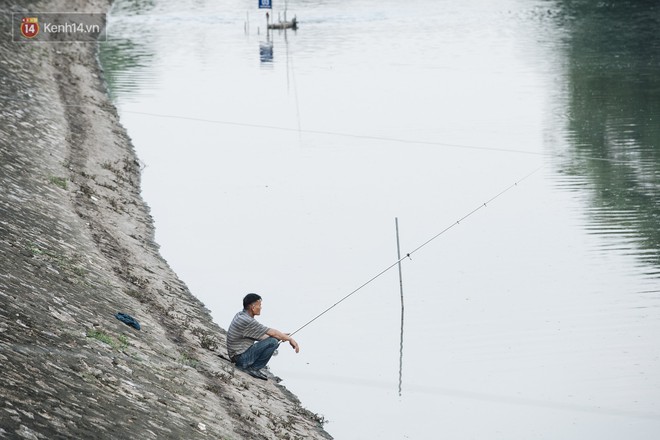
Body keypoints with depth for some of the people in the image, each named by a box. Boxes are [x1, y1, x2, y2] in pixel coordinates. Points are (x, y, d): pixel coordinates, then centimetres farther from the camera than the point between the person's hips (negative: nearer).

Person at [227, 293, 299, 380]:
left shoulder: (240, 315, 8)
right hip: (241, 357, -10)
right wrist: (290, 339, -5)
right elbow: (272, 333, -17)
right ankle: (252, 369, -8)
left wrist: (282, 336, 15)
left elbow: (258, 335, 17)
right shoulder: (247, 321, -22)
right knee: (273, 342, -18)